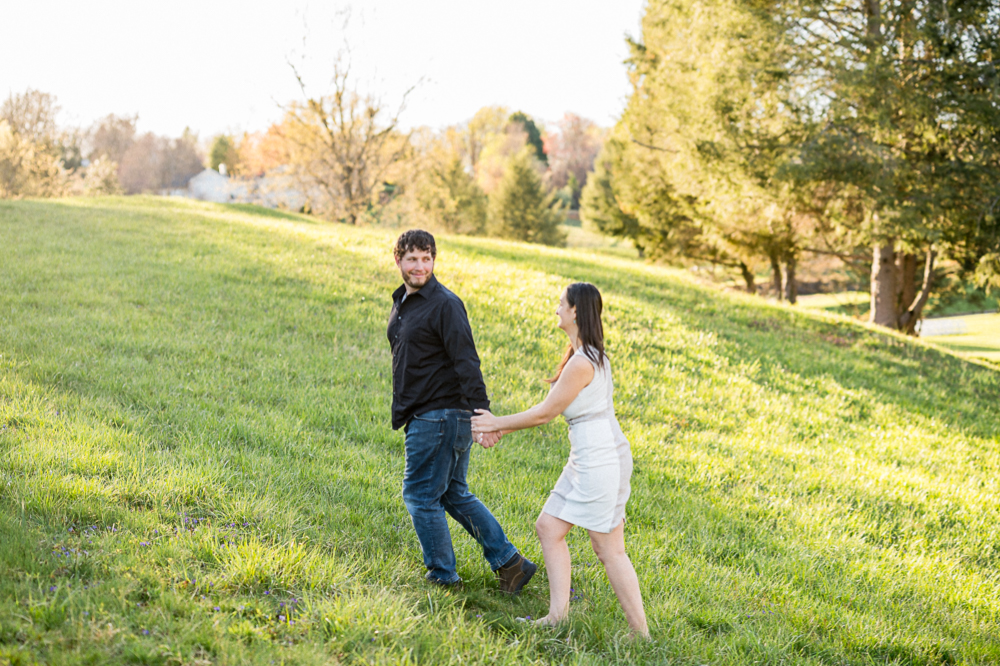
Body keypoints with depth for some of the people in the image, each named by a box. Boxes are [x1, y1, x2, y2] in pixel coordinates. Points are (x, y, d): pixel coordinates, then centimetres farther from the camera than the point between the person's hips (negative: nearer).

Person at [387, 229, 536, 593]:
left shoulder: (445, 304, -14)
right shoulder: (401, 303, 15)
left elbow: (467, 363, -21)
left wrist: (482, 413, -27)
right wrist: (401, 412, 25)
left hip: (441, 417, -9)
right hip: (422, 417, 9)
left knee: (420, 495, -2)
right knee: (454, 495, 14)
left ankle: (442, 575, 11)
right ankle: (508, 562, 17)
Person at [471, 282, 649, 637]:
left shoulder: (581, 363, -20)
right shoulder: (587, 354, 12)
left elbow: (544, 413, -12)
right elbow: (549, 409, 17)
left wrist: (496, 423, 1)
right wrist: (502, 427, 16)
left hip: (602, 462, -10)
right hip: (586, 461, 10)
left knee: (609, 551, -3)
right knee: (548, 527, 13)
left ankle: (641, 634, 5)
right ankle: (558, 615, 16)